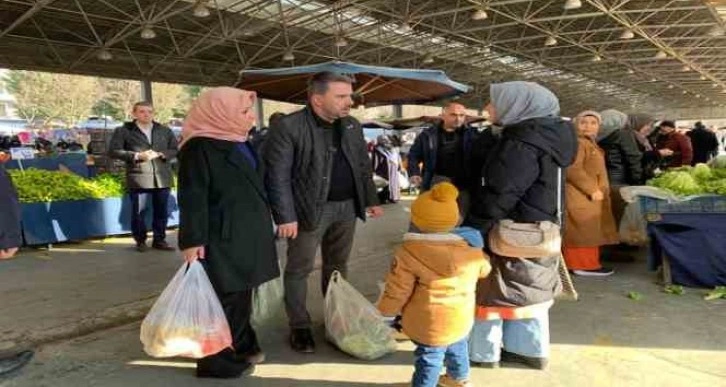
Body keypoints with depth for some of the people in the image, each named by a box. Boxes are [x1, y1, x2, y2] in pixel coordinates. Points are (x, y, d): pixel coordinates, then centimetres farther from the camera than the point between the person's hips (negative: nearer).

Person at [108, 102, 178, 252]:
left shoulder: (165, 131, 13)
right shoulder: (124, 131, 4)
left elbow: (176, 149, 12)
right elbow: (113, 151, -3)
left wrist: (161, 154, -8)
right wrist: (137, 156, -14)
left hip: (162, 178, 3)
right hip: (138, 178, -3)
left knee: (162, 211, 7)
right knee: (138, 212, 1)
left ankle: (159, 240, 18)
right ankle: (140, 241, 15)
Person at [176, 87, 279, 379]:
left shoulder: (242, 143, 12)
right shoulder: (199, 147, -15)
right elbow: (192, 197, -18)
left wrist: (263, 226, 22)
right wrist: (192, 240, -21)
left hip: (248, 233, 9)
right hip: (222, 237, -9)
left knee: (242, 294, 19)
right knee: (222, 298, 2)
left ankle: (242, 345, 34)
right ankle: (217, 360, 17)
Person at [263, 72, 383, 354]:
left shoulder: (352, 126, 7)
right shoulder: (288, 127, -14)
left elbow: (364, 165, 16)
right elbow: (277, 175, -15)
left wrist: (370, 200, 13)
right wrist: (285, 216, -18)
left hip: (347, 207, 6)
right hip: (309, 209, -5)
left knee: (338, 265, 17)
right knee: (299, 268, 5)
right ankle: (299, 327, 19)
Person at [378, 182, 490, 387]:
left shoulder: (410, 252, -21)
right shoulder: (471, 247, -7)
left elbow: (397, 290, -15)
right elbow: (483, 270, 13)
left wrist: (387, 312, 2)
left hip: (430, 325, -6)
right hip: (461, 320, 6)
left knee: (429, 358, 8)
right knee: (457, 348, 30)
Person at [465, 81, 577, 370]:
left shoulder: (522, 144, -23)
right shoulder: (547, 136, 7)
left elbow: (497, 196, -25)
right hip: (538, 232, 9)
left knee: (490, 288, 5)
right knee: (528, 288, 19)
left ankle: (484, 351, 18)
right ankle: (530, 349, 31)